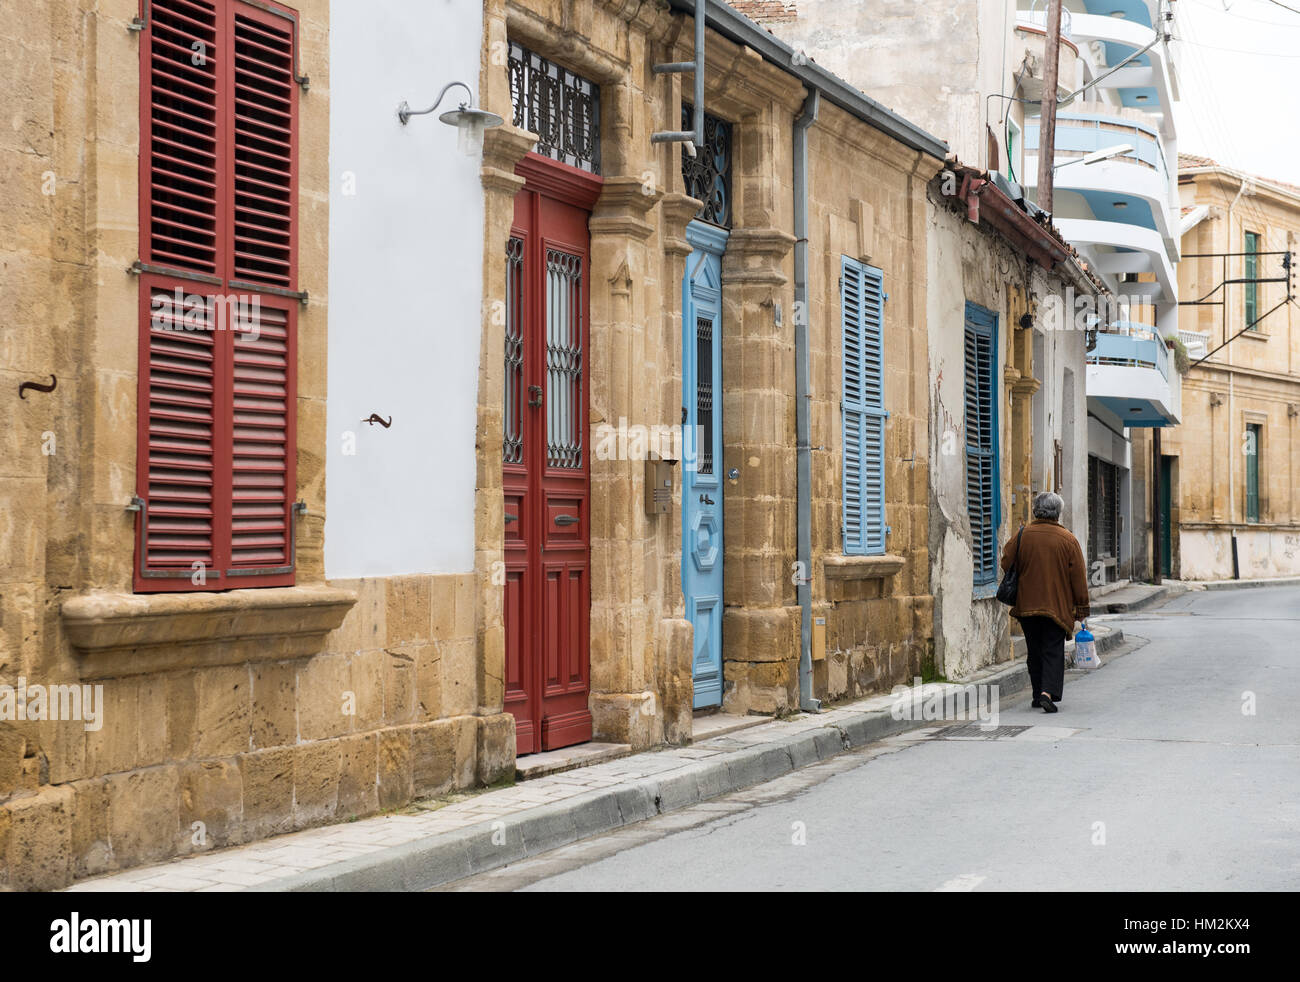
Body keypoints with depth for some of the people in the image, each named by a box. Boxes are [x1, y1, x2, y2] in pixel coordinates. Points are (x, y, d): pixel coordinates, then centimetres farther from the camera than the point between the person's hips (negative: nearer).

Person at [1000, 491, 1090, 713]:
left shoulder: (1022, 535, -3)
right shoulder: (1068, 540, -5)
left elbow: (1006, 565, 0)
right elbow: (1079, 577, -2)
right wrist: (1081, 607, 5)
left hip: (1026, 604, 2)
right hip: (1058, 606, -2)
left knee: (1035, 651, 13)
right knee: (1053, 651, 1)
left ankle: (1038, 695, 18)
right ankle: (1048, 693, -17)